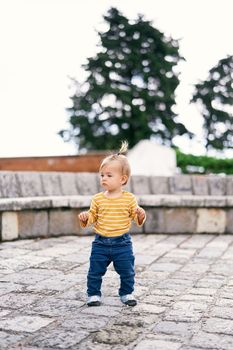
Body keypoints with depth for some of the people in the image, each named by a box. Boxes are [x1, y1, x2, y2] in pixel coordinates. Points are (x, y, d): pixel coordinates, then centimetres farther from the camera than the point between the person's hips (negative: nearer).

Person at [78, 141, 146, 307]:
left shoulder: (129, 198, -6)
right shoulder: (98, 198, -2)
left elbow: (136, 218, -1)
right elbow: (92, 216, 5)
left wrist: (140, 215, -22)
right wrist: (85, 218, -16)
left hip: (122, 243, -1)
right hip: (101, 243, 1)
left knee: (127, 272, 9)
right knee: (95, 272, 7)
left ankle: (127, 293, 29)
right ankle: (94, 294, 24)